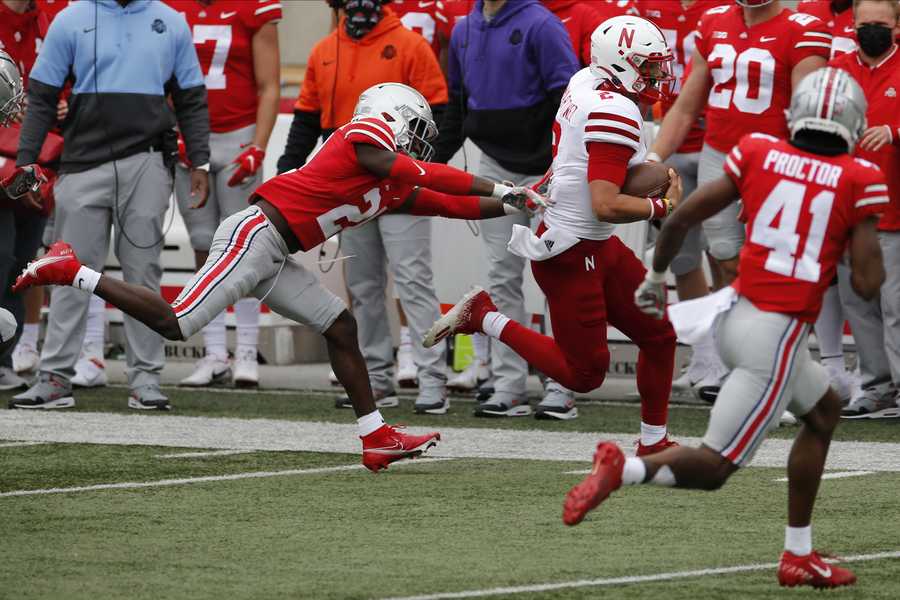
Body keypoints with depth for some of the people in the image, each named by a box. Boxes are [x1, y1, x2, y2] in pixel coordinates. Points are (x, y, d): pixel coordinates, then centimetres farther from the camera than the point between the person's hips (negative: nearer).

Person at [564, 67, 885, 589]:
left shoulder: (758, 153, 4)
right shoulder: (860, 180, -6)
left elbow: (680, 220, 4)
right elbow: (868, 284, -9)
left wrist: (656, 277, 21)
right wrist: (874, 260, 14)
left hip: (737, 311, 6)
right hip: (775, 335, -6)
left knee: (824, 411, 28)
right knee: (714, 467, -1)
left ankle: (800, 556, 28)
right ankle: (625, 468, -27)